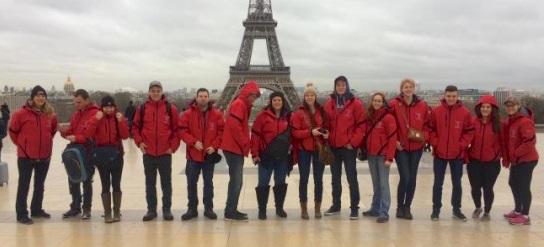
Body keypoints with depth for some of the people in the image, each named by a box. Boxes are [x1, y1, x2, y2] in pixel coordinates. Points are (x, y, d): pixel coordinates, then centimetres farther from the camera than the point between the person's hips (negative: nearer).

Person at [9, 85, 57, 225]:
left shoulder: (50, 115, 0)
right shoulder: (22, 114, -12)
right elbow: (13, 131, -1)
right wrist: (21, 144, 4)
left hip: (44, 157, 5)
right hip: (26, 156, -5)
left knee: (40, 185, 16)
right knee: (24, 186, 3)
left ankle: (36, 210, 30)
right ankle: (21, 214, 9)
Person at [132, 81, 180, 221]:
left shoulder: (170, 108, -1)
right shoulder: (142, 108, 2)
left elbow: (177, 129, 2)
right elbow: (135, 127, 9)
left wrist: (173, 146, -6)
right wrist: (139, 142, -4)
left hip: (165, 152, -1)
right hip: (148, 153, 2)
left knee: (166, 182, 7)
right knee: (150, 183, 10)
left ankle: (167, 210, 15)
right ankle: (151, 210, 19)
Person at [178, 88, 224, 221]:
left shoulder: (216, 114, 0)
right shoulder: (188, 114, -3)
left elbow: (222, 131, 1)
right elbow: (182, 130, -6)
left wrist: (215, 146, -11)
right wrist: (193, 142, -18)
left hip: (209, 155, 0)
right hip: (193, 154, 0)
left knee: (208, 182, 10)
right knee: (191, 183, 6)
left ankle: (208, 209, 19)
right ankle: (192, 209, 16)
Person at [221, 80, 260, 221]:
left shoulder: (243, 105, 19)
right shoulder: (239, 104, -12)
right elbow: (234, 126, -23)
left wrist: (244, 144, 9)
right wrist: (244, 144, -15)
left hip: (236, 148, 10)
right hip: (234, 148, -10)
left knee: (236, 181, 12)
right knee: (236, 181, -8)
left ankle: (231, 210, 18)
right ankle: (230, 212, -4)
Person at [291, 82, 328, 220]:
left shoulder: (322, 111, 5)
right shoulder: (299, 113, -4)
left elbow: (327, 127, 14)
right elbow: (295, 132, -9)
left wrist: (326, 134, -8)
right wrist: (310, 132, -21)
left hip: (319, 149, 2)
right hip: (304, 150, -2)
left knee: (318, 179, 7)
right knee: (304, 179, 4)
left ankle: (317, 208, 18)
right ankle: (304, 209, 12)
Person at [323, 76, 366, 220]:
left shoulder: (356, 104, -6)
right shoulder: (329, 104, 5)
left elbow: (361, 125, -7)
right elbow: (326, 124, 10)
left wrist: (353, 142, -11)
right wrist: (327, 141, 1)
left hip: (349, 147, -4)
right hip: (333, 147, 4)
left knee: (351, 178, 0)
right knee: (335, 178, 14)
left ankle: (354, 208, 8)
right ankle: (336, 205, 25)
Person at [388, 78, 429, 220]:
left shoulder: (422, 105, 2)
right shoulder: (394, 104, -6)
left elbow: (427, 124, 10)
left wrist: (424, 136, -6)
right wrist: (394, 140, -10)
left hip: (417, 147, 3)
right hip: (401, 147, -3)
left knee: (412, 178, 7)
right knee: (405, 178, -8)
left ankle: (407, 207, 22)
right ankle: (400, 207, 11)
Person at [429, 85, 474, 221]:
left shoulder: (465, 112, -5)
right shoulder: (435, 111, -4)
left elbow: (469, 132, 0)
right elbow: (430, 129, 1)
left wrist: (461, 146, -8)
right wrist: (435, 144, -7)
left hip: (458, 154, 0)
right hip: (439, 153, 0)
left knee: (457, 183, 11)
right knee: (438, 183, 7)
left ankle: (456, 210, 23)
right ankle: (436, 209, 17)